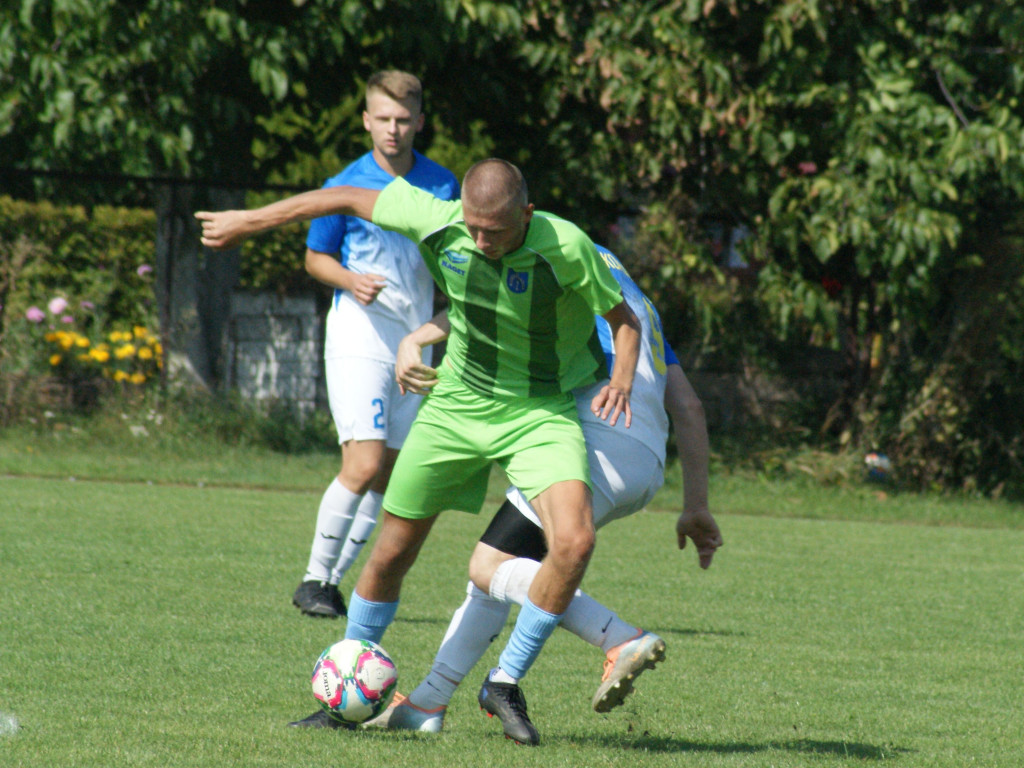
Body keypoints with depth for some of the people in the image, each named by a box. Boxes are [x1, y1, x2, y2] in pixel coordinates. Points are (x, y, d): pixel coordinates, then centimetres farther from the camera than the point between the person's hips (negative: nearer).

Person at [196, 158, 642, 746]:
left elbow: (624, 318, -7)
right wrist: (248, 222, 4)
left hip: (541, 412, -2)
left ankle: (506, 684, -6)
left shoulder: (567, 248, -25)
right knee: (393, 552, 6)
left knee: (574, 540, -25)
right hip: (456, 405, 2)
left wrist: (622, 381, -27)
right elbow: (347, 199, -2)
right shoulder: (438, 223, -18)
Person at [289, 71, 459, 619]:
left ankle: (334, 579, 15)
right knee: (364, 467, -16)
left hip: (416, 342, 4)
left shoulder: (443, 187, 5)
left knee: (387, 475, 5)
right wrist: (350, 280, -13)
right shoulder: (346, 187, -4)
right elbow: (315, 257, 6)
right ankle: (314, 578, -4)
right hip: (359, 339, -4)